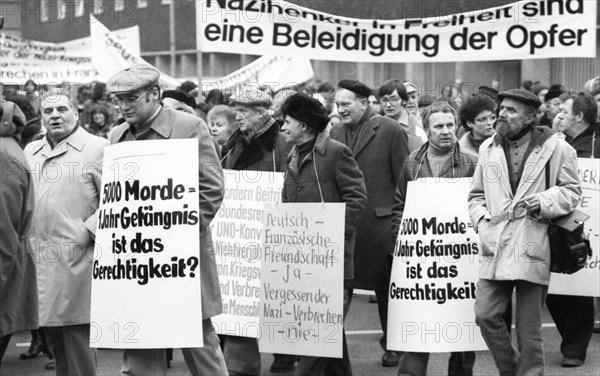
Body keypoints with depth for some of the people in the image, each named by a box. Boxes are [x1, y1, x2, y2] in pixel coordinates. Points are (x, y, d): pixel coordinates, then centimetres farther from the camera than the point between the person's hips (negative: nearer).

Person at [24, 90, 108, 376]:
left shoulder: (97, 148, -2)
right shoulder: (30, 152, 16)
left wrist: (84, 233, -12)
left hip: (76, 260, -6)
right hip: (38, 261, 6)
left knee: (78, 338, -5)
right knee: (53, 340, 12)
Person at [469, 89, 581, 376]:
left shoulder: (556, 147, 1)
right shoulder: (488, 148, 13)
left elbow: (571, 191, 7)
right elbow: (476, 196, 20)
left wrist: (545, 202, -11)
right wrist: (483, 224, 3)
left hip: (532, 247, -3)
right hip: (496, 246, 3)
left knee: (529, 328, 1)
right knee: (485, 315, -6)